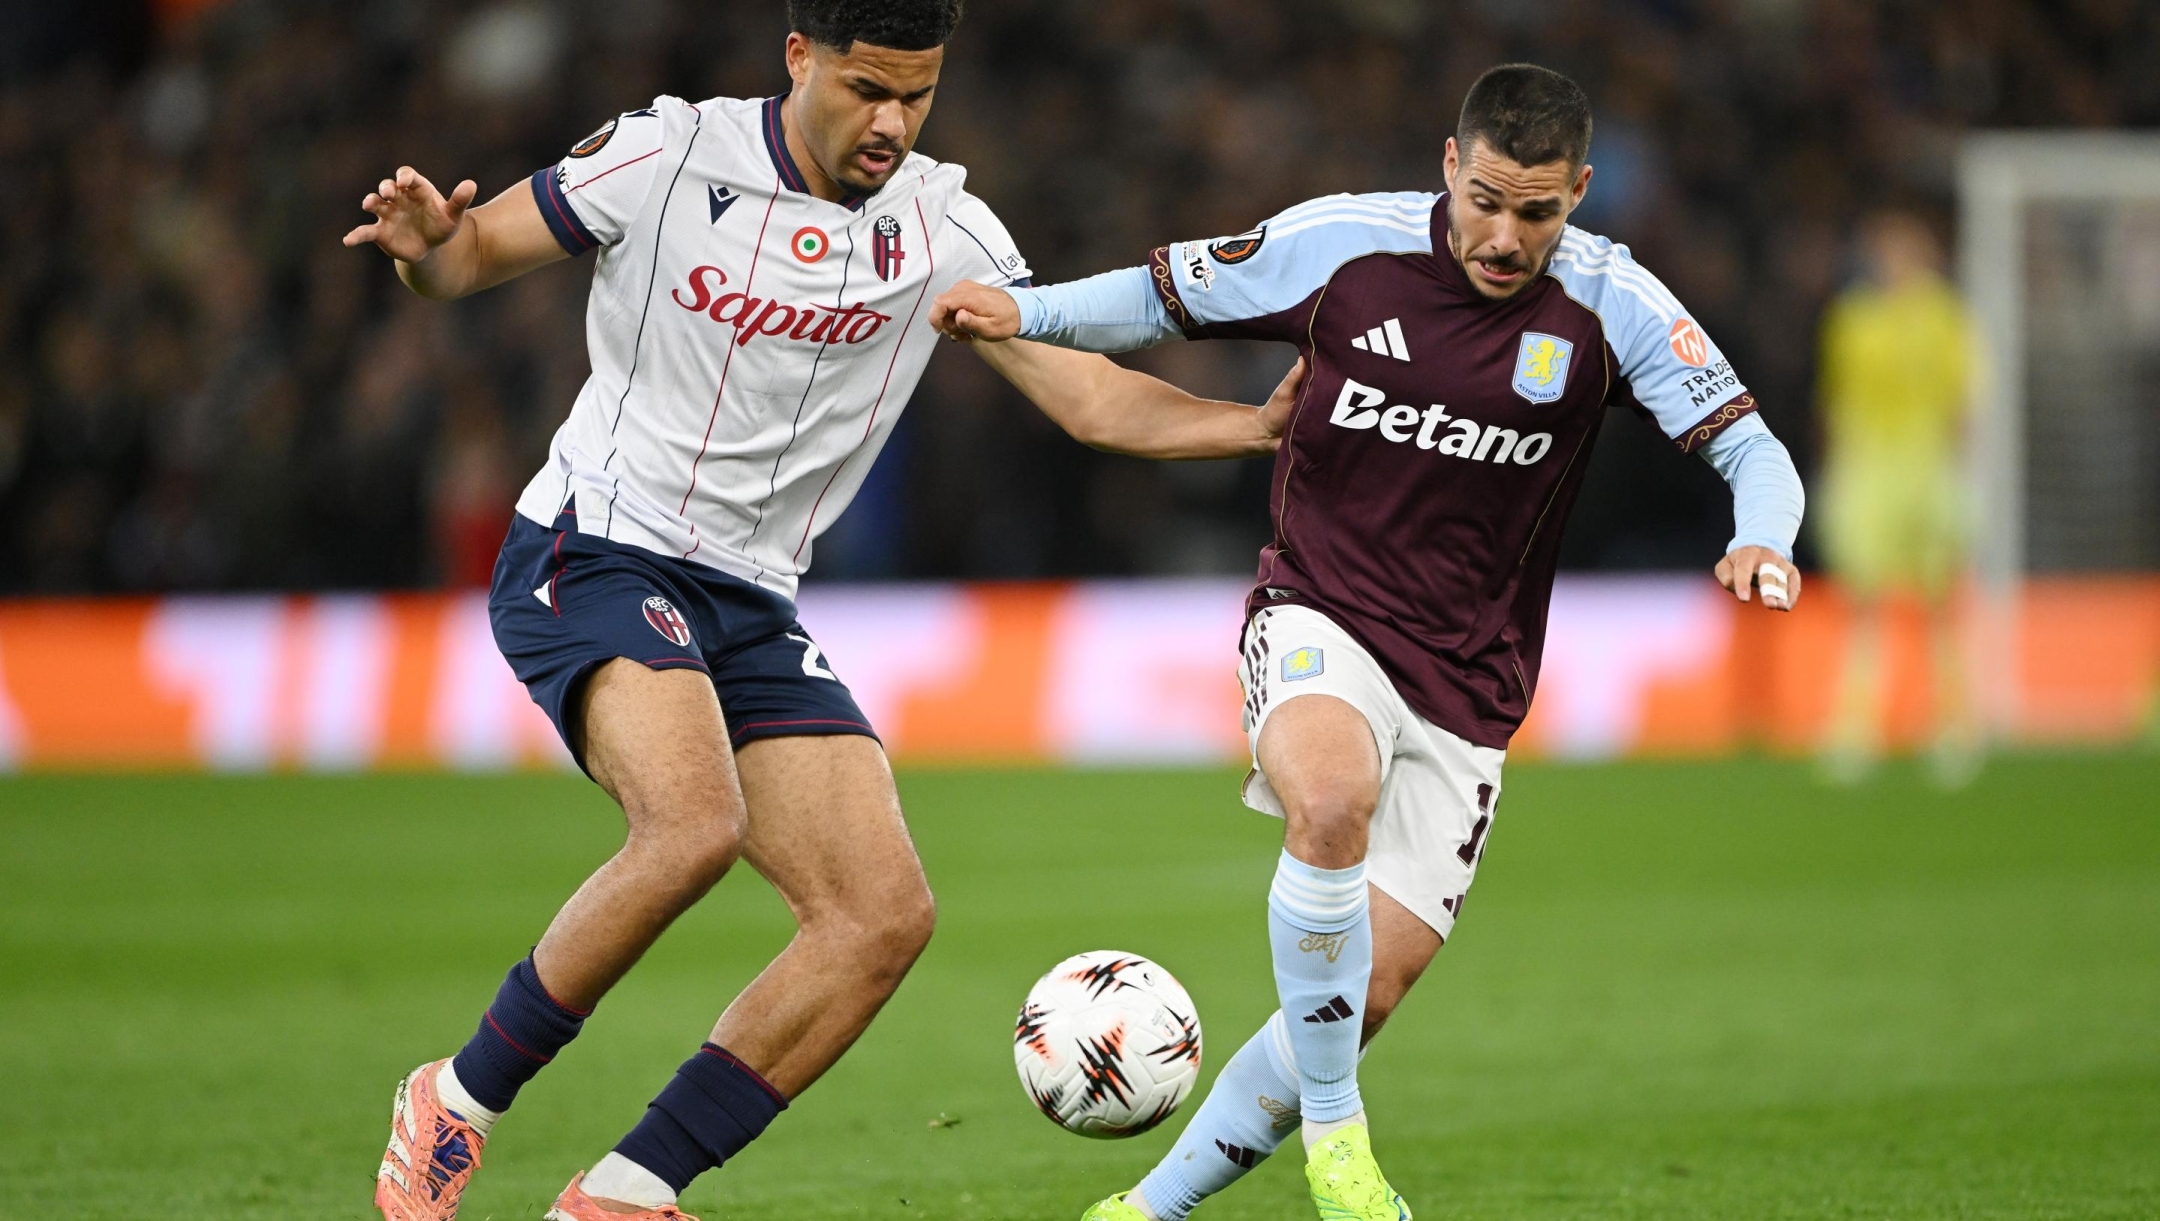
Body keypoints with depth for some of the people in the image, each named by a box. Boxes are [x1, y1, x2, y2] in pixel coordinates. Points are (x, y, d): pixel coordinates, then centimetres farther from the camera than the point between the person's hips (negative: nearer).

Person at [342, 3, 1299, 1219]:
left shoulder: (944, 228, 2)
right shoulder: (670, 157, -8)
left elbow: (1093, 398, 2)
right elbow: (473, 254, 0)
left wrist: (1265, 425, -12)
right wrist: (428, 241, -24)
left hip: (749, 609, 6)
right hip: (592, 556, -6)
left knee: (887, 915, -8)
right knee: (696, 823, -33)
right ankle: (460, 1099, -14)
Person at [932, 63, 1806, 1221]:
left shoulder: (1609, 306, -7)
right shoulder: (1342, 244, -8)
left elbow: (1752, 450, -7)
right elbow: (1163, 295, 6)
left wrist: (1761, 542, -29)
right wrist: (1020, 312, -9)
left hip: (1466, 687, 2)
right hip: (1320, 616, -2)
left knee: (1368, 994, -4)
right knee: (1332, 801, -36)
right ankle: (1333, 1127, -19)